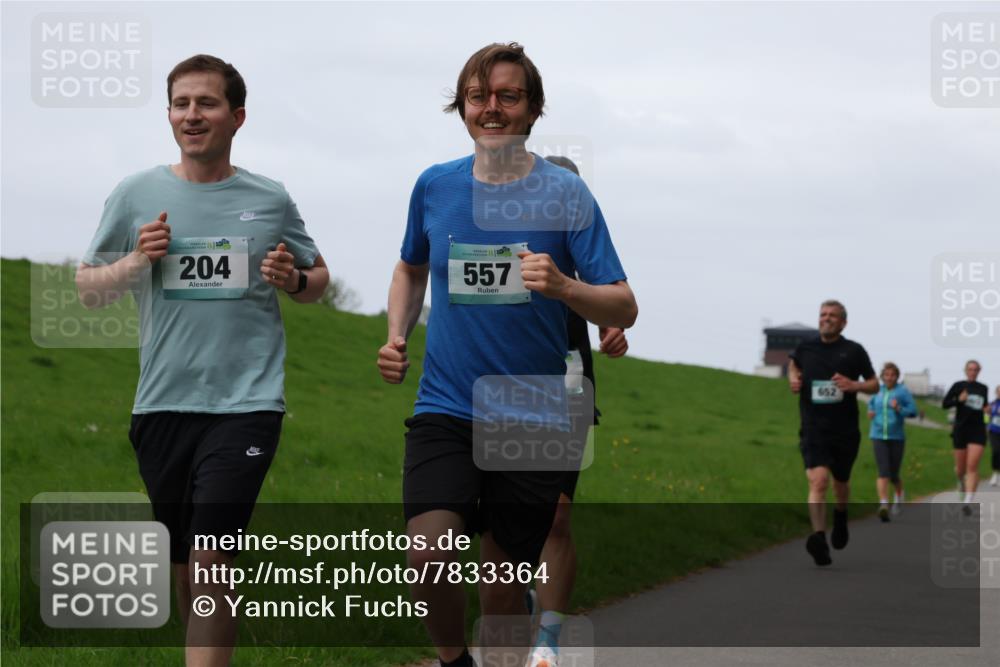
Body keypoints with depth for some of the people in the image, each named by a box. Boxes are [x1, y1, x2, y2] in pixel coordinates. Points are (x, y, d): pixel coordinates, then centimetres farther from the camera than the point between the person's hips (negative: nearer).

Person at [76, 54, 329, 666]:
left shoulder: (270, 200, 4)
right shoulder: (136, 195, 4)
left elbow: (318, 280, 17)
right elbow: (89, 290, 11)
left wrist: (294, 279, -6)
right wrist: (136, 261, -8)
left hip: (246, 403, -2)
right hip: (163, 404, 2)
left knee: (211, 562, -14)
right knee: (184, 567, 11)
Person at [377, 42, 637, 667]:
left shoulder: (564, 192, -5)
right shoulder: (435, 185, 4)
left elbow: (624, 310, -8)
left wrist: (563, 287, -27)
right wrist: (397, 335, 7)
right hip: (446, 406, 1)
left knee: (504, 586, 5)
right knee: (428, 556, -20)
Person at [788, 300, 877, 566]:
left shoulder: (854, 351, 0)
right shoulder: (805, 348, 4)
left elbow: (874, 384, 6)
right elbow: (793, 364, 28)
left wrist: (854, 385, -14)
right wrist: (793, 379, 5)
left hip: (845, 431, 1)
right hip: (813, 429, -1)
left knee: (840, 483, 19)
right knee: (818, 481, -20)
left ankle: (841, 515, 52)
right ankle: (819, 538, -31)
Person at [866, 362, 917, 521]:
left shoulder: (903, 391, -3)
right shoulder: (877, 390, 6)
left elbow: (913, 410, -7)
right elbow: (871, 402, 27)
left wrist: (899, 409, -23)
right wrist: (870, 411, 7)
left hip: (897, 437, -1)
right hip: (879, 436, 1)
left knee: (894, 475, 8)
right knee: (883, 472, -15)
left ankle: (899, 495, 41)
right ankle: (883, 505, -24)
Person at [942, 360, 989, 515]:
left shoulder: (983, 389, 10)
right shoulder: (958, 386, 1)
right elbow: (945, 404, -2)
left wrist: (986, 409, 3)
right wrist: (959, 400, -19)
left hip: (978, 431, 1)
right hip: (960, 430, -1)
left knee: (972, 466, -15)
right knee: (961, 468, 9)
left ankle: (968, 502, -20)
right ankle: (962, 481, 47)